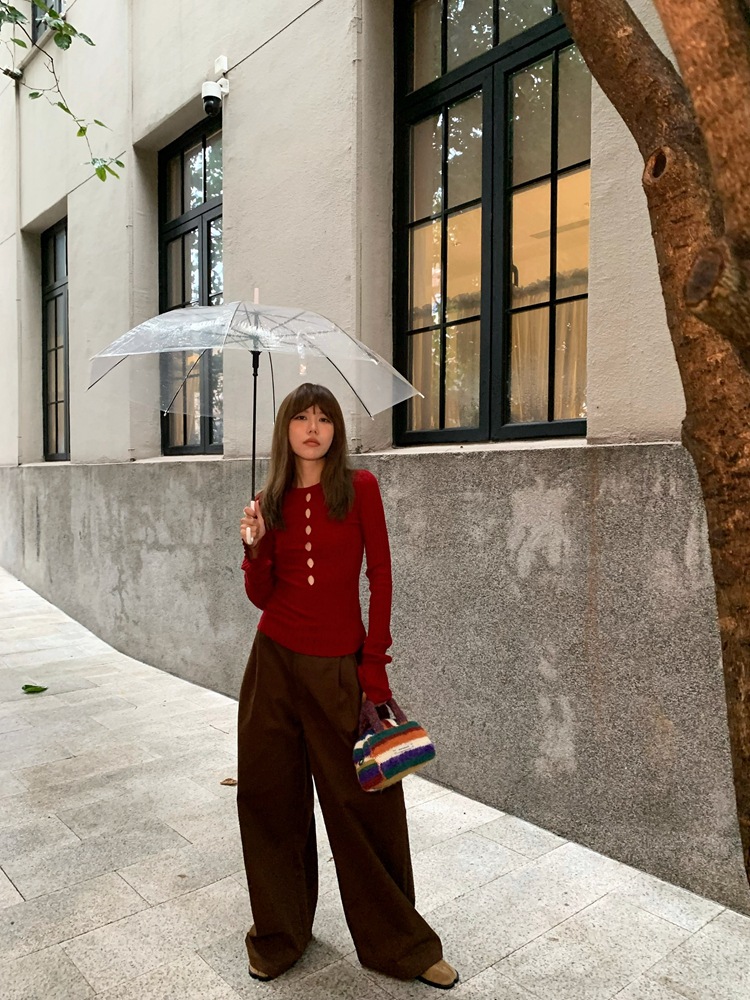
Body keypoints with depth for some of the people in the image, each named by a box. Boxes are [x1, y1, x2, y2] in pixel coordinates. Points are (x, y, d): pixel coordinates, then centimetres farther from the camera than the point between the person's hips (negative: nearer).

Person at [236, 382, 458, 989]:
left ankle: (398, 943, 25)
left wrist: (374, 663, -8)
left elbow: (380, 576, -4)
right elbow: (262, 596, 6)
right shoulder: (272, 501, 6)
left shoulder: (359, 487, -2)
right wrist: (254, 547, -12)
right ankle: (279, 934, 33)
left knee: (366, 801, 5)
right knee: (271, 795, 11)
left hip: (340, 665, -3)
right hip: (276, 660, 3)